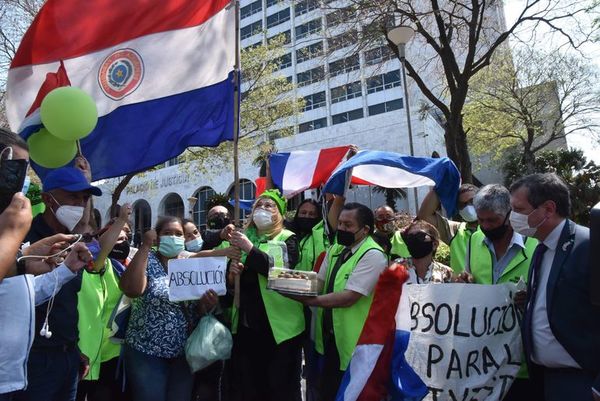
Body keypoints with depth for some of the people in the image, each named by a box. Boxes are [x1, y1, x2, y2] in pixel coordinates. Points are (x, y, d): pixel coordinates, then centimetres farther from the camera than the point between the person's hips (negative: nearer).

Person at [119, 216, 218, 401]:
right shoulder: (146, 261, -6)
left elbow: (197, 310, 7)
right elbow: (131, 289, -27)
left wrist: (207, 303, -16)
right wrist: (145, 246, -23)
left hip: (184, 353, 4)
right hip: (146, 352, -4)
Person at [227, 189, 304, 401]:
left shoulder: (287, 239, 0)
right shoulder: (243, 237, 12)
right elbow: (233, 280, 19)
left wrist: (250, 250, -20)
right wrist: (230, 273, -3)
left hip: (279, 324, -4)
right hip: (247, 323, 4)